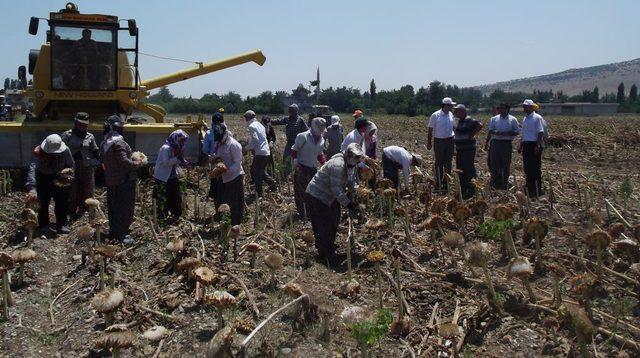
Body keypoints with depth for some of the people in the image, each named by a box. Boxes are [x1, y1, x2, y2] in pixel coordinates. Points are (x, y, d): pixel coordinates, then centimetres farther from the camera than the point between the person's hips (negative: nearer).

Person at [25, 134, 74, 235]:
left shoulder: (65, 151, -23)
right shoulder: (38, 152, -31)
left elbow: (70, 166, -5)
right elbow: (32, 169, -42)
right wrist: (32, 188, -53)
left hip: (59, 177, 2)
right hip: (43, 178, -2)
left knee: (62, 202, 2)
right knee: (43, 202, -1)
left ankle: (61, 225, 13)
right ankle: (43, 225, 14)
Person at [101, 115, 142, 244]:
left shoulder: (104, 142, 11)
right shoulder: (118, 142, -19)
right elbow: (124, 160, -25)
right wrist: (136, 164, -8)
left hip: (110, 180, 9)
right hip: (123, 180, -9)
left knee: (113, 207, 17)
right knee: (125, 207, -4)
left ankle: (113, 231, 26)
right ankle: (121, 235, -2)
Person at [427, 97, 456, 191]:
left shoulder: (451, 115, 7)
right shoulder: (435, 115, -8)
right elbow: (430, 130, -4)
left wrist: (453, 139, 13)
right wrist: (429, 143, -4)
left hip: (450, 141, 5)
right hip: (439, 141, -5)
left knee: (448, 163, 7)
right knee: (439, 163, -1)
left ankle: (446, 183, 16)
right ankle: (438, 184, 6)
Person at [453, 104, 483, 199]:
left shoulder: (469, 120, -14)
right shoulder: (460, 121, 14)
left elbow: (479, 125, -27)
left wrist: (472, 135, -22)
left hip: (468, 149, -10)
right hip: (459, 149, 10)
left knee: (469, 169, -5)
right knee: (460, 170, 14)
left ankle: (471, 190, 3)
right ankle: (462, 190, 25)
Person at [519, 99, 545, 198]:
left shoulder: (537, 118, -8)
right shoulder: (525, 119, 16)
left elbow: (540, 133, -13)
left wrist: (537, 146, -20)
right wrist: (521, 146, 17)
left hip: (534, 145, -8)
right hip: (526, 145, 8)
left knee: (536, 168, -5)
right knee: (527, 168, 10)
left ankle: (537, 191, 0)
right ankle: (530, 189, 19)